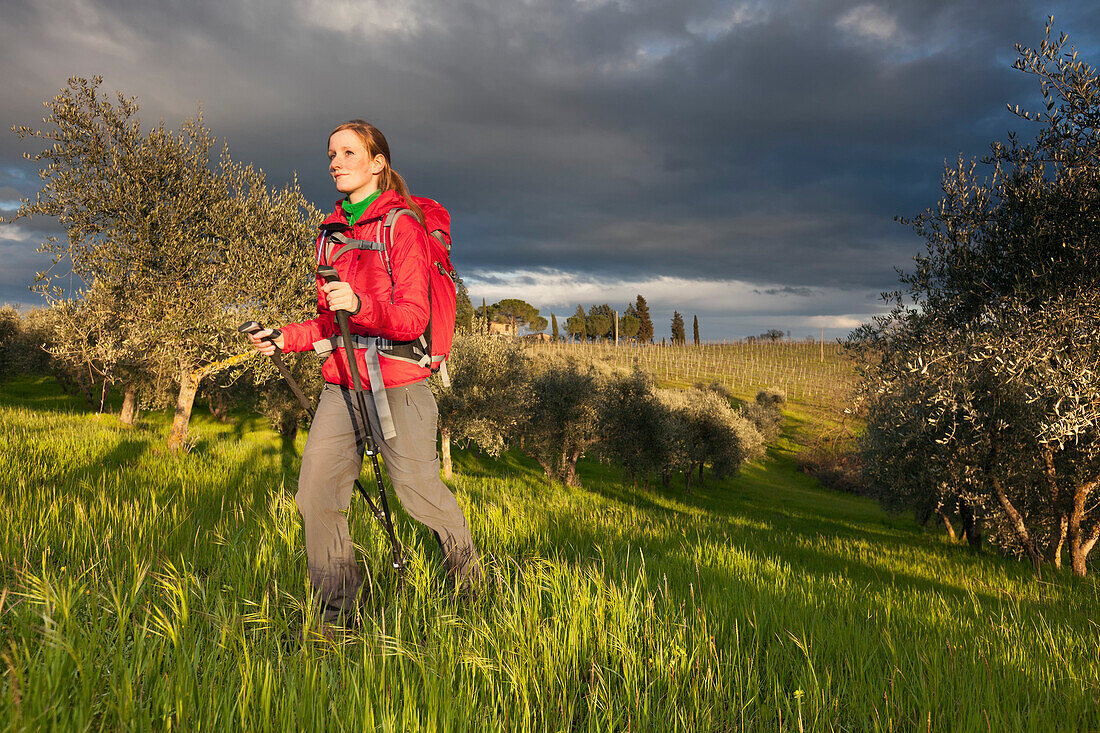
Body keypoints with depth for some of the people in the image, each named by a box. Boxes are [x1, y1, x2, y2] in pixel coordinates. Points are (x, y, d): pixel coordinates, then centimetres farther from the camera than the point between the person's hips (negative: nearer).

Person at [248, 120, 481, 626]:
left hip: (397, 382, -6)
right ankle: (335, 611, 12)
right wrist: (287, 338, 9)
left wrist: (361, 305, -30)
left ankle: (464, 562, 33)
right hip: (341, 383, 6)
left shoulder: (403, 224, -6)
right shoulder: (331, 232, 16)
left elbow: (412, 318, -14)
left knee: (417, 488, 2)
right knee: (315, 493, -2)